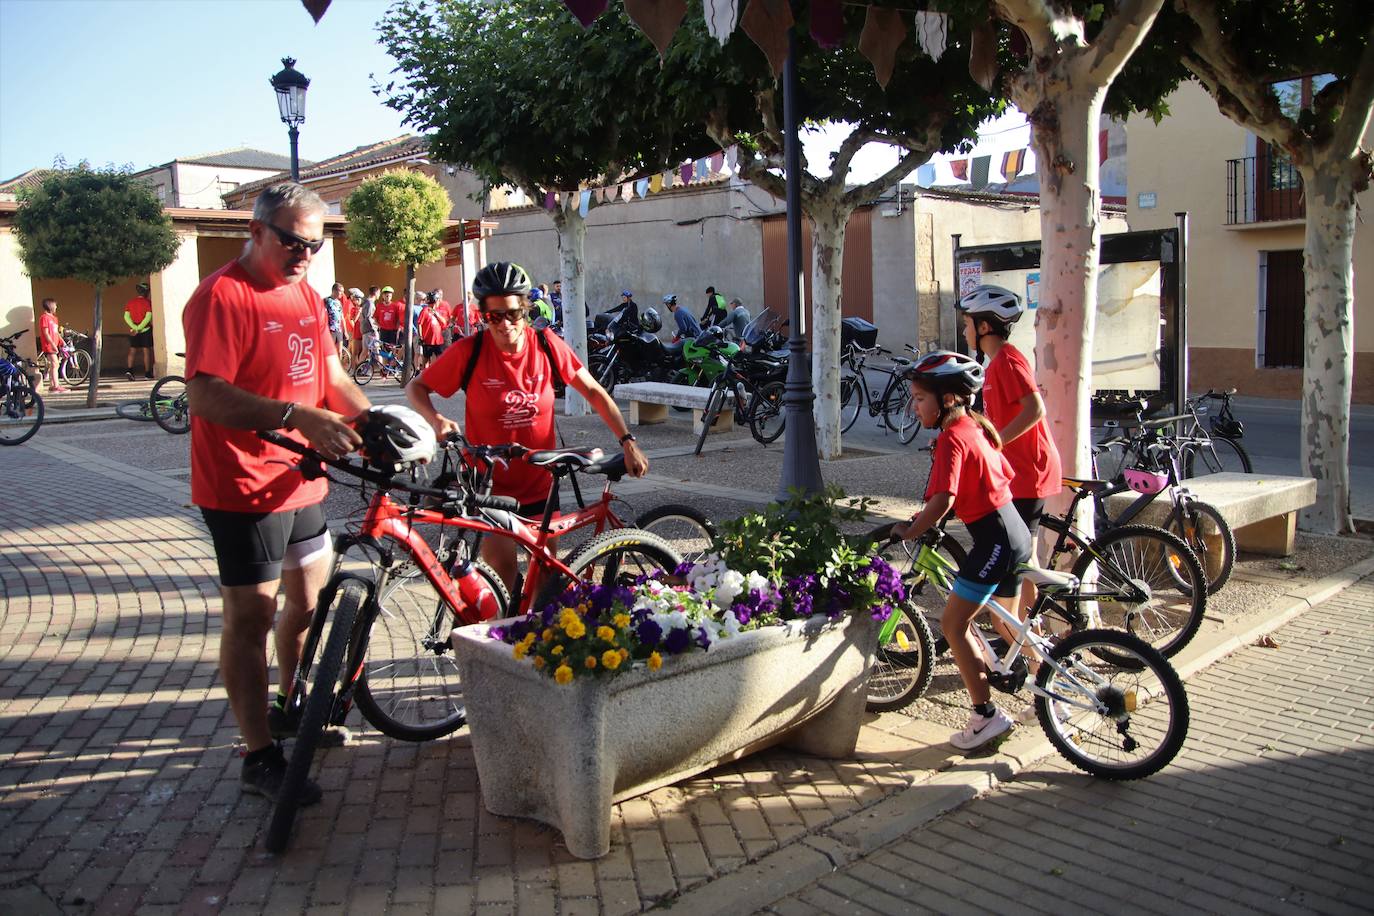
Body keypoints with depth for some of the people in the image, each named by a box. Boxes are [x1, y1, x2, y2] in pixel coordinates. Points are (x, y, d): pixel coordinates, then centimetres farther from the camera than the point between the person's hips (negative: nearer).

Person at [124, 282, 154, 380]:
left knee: (132, 351, 6)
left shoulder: (129, 303, 8)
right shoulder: (147, 302, -6)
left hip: (133, 331, 4)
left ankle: (129, 370, -11)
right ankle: (147, 373, 3)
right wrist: (139, 328, -14)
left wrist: (135, 328, -9)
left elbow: (126, 317, -2)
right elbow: (148, 317, -16)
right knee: (146, 351, 1)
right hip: (146, 330, -4)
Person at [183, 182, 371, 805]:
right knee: (252, 615, -1)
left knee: (311, 600, 18)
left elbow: (332, 375, 16)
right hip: (243, 488, -8)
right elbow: (204, 393, -24)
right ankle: (260, 759, 10)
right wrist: (297, 416, -34)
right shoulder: (222, 295, -15)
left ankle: (293, 710, 40)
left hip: (302, 481, 9)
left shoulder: (306, 296, 13)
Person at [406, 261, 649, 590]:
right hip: (489, 485, -2)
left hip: (539, 482, 3)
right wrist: (436, 420, -24)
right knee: (502, 564, -9)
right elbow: (416, 387, -4)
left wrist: (627, 441, -11)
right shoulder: (469, 350, -13)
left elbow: (593, 391, -3)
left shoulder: (547, 344, -8)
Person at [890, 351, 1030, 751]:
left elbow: (943, 499, -26)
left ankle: (986, 714, 1)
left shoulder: (952, 436, -16)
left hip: (993, 538, -10)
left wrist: (909, 531, -13)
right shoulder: (977, 426, 12)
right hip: (1016, 532, 10)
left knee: (954, 625, -3)